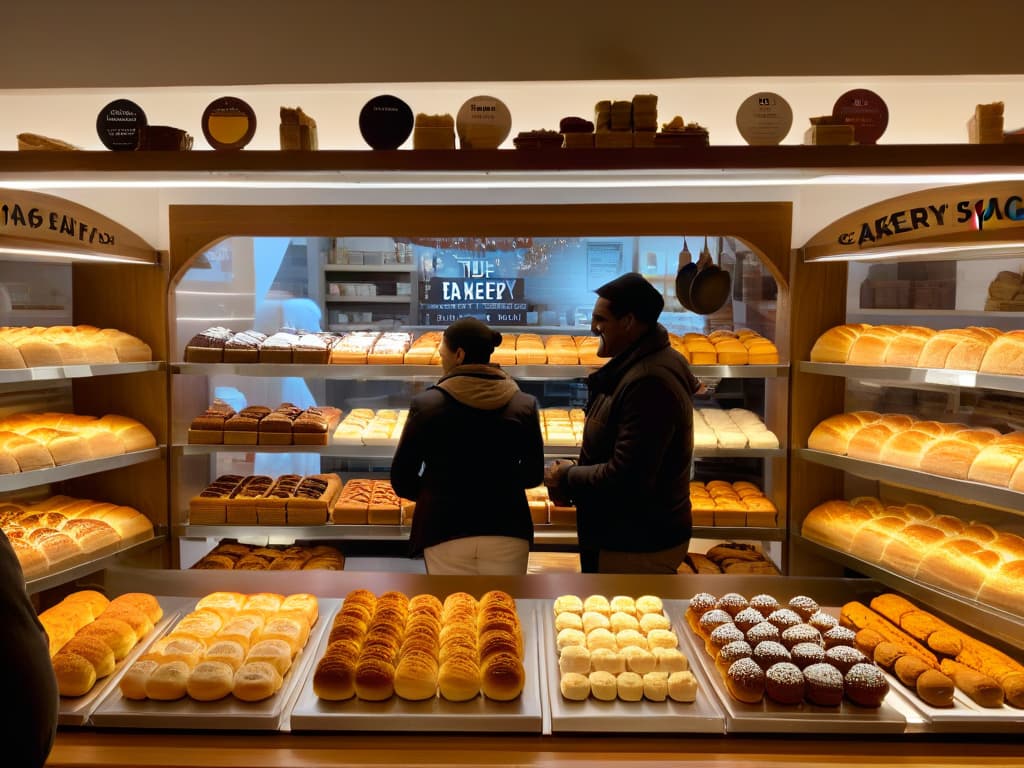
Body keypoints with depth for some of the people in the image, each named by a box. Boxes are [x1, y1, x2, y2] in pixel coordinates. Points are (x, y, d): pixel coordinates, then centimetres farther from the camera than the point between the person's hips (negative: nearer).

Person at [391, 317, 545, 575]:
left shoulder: (427, 404, -8)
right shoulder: (524, 405, -3)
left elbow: (401, 477, -2)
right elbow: (533, 474, 6)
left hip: (445, 530, -1)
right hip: (506, 529, 2)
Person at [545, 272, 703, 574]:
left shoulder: (647, 383, -27)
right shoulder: (644, 362, 8)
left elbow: (626, 478, -30)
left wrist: (566, 477, -14)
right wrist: (578, 470, 3)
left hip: (637, 548, -10)